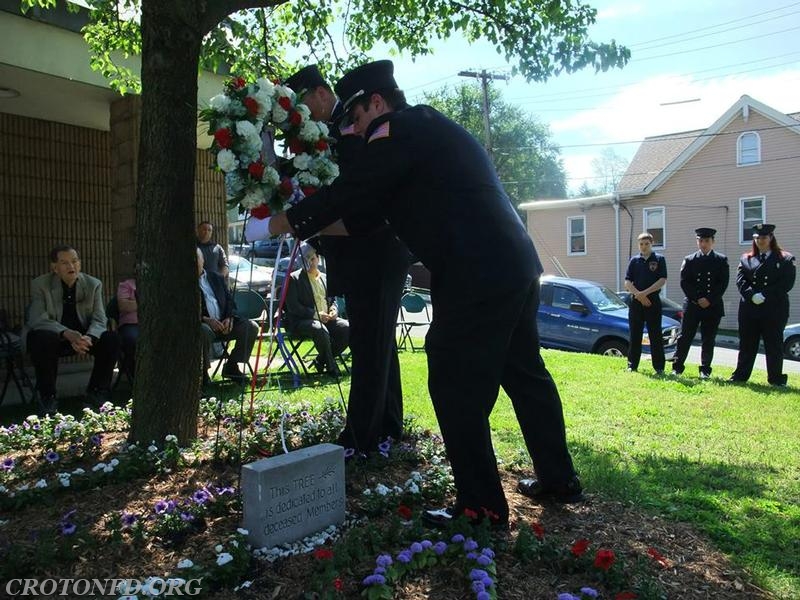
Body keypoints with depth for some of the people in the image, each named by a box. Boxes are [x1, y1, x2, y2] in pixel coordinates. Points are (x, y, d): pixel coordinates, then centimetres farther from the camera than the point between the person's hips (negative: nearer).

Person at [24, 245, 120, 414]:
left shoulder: (93, 284, -2)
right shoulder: (40, 284, -8)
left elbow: (99, 320, -8)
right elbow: (39, 319, -18)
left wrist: (89, 338, -32)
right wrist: (67, 334, -37)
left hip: (84, 336, 3)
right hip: (53, 335, -2)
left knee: (111, 339, -23)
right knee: (43, 339, -36)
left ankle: (96, 392, -4)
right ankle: (47, 396, -17)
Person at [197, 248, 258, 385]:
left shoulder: (216, 278, 19)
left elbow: (229, 299, 17)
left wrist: (229, 318, -3)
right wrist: (205, 319, -21)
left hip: (223, 323, 5)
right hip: (204, 323, -5)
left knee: (251, 327, -14)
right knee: (204, 331, -39)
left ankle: (231, 366, -1)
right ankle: (203, 371, -18)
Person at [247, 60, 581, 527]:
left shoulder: (397, 132, -4)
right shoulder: (432, 126, 25)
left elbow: (348, 195, -6)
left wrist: (274, 225, 5)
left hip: (475, 276, -10)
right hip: (517, 263, 10)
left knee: (457, 386, -2)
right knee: (524, 371, 18)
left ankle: (483, 506, 7)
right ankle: (559, 479, 31)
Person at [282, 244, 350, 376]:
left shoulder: (325, 278, 18)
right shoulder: (294, 278, 0)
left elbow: (332, 300, 26)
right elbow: (292, 307, -9)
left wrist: (334, 310, 1)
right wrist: (315, 314, -18)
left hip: (326, 319, 6)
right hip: (301, 321, -6)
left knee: (347, 328, -20)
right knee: (321, 330, -38)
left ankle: (322, 360, -4)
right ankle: (331, 367, -16)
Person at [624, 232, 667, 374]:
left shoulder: (659, 259, 3)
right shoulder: (634, 260, 9)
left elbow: (662, 280, -6)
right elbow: (627, 282, 4)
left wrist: (644, 293, -13)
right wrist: (639, 295, -10)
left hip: (653, 301, -2)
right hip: (636, 302, 2)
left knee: (655, 336, 1)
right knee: (635, 335, 6)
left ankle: (659, 367, 7)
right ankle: (632, 365, 12)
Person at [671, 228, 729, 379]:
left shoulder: (721, 260, 5)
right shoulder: (689, 260, 6)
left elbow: (723, 283, -2)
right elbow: (684, 282, 0)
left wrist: (709, 300, -11)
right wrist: (697, 299, -10)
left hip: (713, 306, 0)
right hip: (692, 305, 0)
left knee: (708, 340, 5)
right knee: (685, 338, 1)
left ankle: (705, 370, 15)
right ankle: (677, 367, 8)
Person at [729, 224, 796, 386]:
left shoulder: (785, 259, 4)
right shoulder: (745, 259, 12)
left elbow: (787, 283, -5)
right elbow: (740, 280, 1)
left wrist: (765, 295, -14)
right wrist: (752, 295, -16)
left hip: (774, 309, -2)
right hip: (749, 309, 2)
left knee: (774, 345, 4)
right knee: (746, 343, 8)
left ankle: (776, 379, 13)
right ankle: (740, 376, 15)